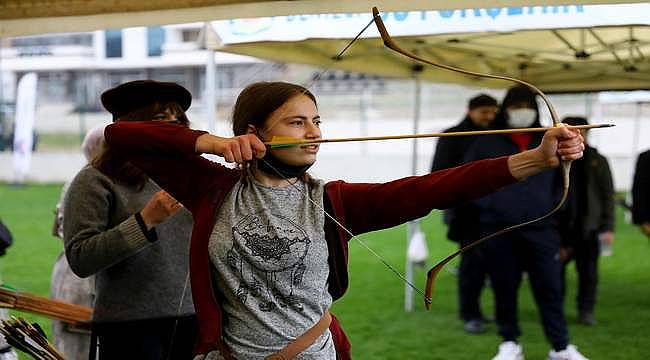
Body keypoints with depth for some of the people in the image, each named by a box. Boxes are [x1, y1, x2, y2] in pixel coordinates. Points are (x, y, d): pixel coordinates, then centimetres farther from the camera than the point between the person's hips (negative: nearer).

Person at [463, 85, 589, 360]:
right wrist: (486, 206, 0)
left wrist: (552, 208, 7)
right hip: (498, 231, -1)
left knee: (550, 288, 1)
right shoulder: (486, 144, 4)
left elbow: (562, 181, 19)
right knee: (504, 290, 6)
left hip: (541, 230, 1)